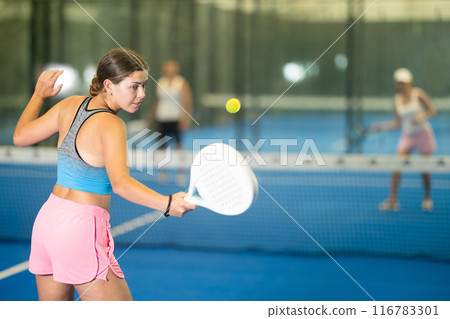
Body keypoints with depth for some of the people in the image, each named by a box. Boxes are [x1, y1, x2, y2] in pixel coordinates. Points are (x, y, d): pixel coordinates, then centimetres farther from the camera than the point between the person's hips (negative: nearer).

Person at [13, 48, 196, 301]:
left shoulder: (70, 105, 5)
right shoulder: (111, 126, -17)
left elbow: (20, 136, 15)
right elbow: (120, 183, -31)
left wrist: (39, 95, 29)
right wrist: (167, 204, -44)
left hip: (47, 217, 8)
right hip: (82, 227, -8)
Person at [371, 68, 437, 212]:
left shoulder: (418, 94, -10)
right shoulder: (397, 99, 1)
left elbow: (432, 110, -7)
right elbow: (398, 123, 7)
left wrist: (421, 116, -25)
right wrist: (382, 126, -4)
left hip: (423, 133, -3)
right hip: (407, 135, 3)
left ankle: (427, 199, 19)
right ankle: (392, 199, -9)